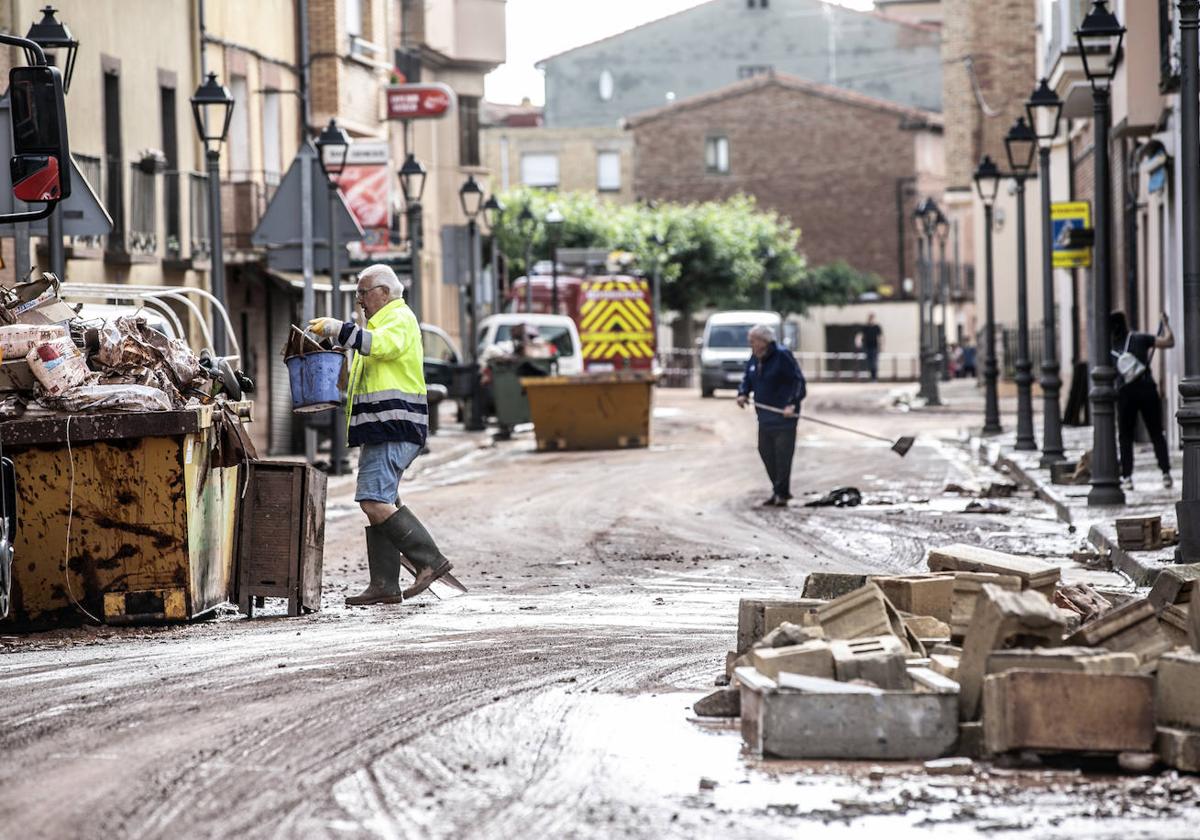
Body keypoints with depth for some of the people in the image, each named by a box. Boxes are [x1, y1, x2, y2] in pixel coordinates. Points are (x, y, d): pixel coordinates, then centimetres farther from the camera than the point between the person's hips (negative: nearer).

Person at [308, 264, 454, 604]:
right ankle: (384, 585, 7)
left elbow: (379, 344, -27)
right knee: (378, 503, 7)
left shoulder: (401, 318, -6)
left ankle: (430, 560, -14)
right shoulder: (383, 321, 27)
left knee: (375, 502, -18)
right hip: (382, 430, 11)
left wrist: (338, 329, -25)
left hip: (394, 429, -11)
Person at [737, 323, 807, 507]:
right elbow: (747, 379, 21)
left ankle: (781, 494, -1)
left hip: (783, 415, -8)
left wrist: (792, 404, -24)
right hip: (765, 416, 8)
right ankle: (778, 492, 21)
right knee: (766, 452, 9)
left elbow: (799, 381, -15)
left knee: (782, 454, -7)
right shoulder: (754, 358, 10)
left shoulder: (782, 356, -14)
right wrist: (743, 393, -1)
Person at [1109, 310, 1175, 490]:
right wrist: (1165, 324, 13)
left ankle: (1127, 477, 2)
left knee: (1125, 437, 9)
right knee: (1157, 434, 7)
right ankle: (1166, 473, 0)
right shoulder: (1140, 339, -1)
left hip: (1125, 393, 1)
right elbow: (1169, 342, -3)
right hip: (1147, 389, -1)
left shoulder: (1111, 348, 6)